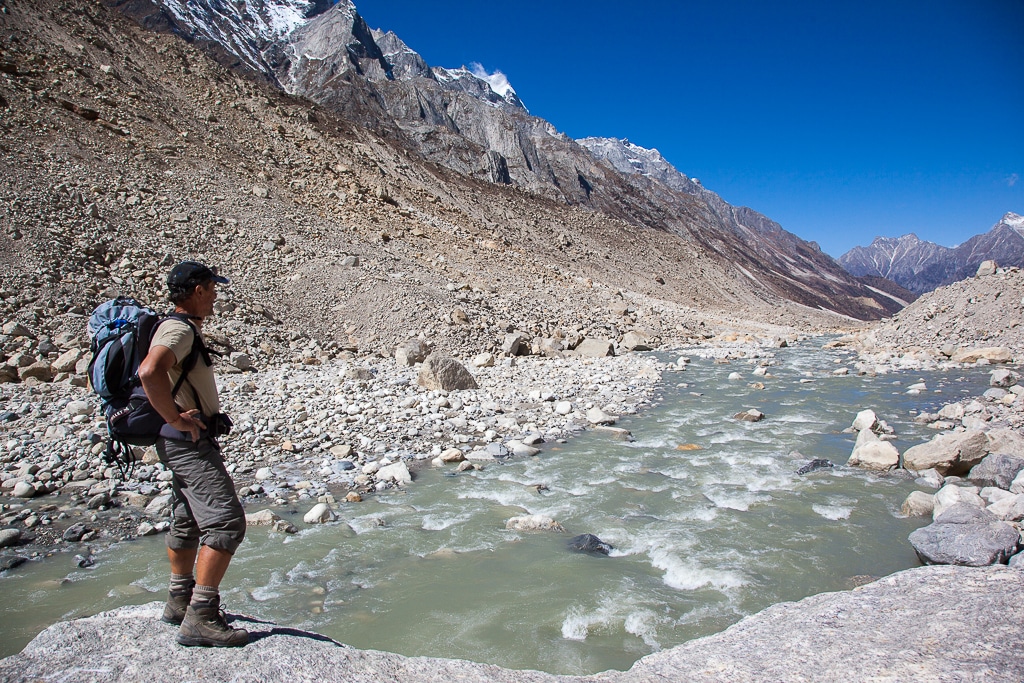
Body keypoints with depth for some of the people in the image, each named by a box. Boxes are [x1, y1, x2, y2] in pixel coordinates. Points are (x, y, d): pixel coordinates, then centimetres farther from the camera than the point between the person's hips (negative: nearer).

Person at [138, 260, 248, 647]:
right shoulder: (179, 330, -18)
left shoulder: (185, 329, 15)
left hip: (188, 442, 11)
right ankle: (200, 619, -10)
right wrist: (175, 417, -27)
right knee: (226, 521, -13)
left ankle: (180, 602, 34)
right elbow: (149, 372, -38)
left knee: (187, 523, 20)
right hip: (190, 442, -11)